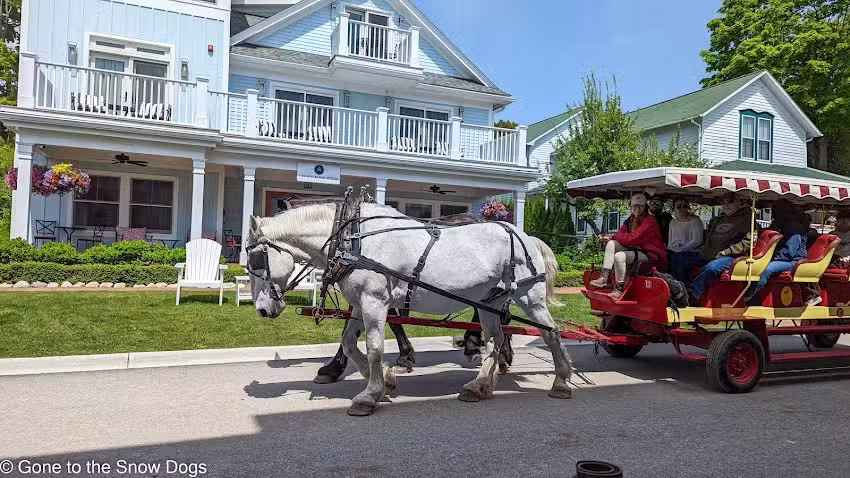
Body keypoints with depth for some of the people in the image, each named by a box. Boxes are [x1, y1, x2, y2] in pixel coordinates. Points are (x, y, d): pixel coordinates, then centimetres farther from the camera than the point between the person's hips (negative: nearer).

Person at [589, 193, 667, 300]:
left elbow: (632, 239, -19)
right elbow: (621, 235, 8)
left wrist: (612, 236, -9)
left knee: (619, 256, -29)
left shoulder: (649, 221, -12)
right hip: (634, 249, 8)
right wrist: (609, 238, -14)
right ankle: (604, 277, -24)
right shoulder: (630, 221, 15)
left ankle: (619, 290, -21)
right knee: (611, 244, -12)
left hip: (650, 254, -8)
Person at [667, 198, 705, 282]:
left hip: (690, 253, -5)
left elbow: (697, 241, -9)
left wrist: (679, 250, -15)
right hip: (673, 253, 5)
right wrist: (669, 250, -1)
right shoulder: (673, 222, 21)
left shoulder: (695, 220, 3)